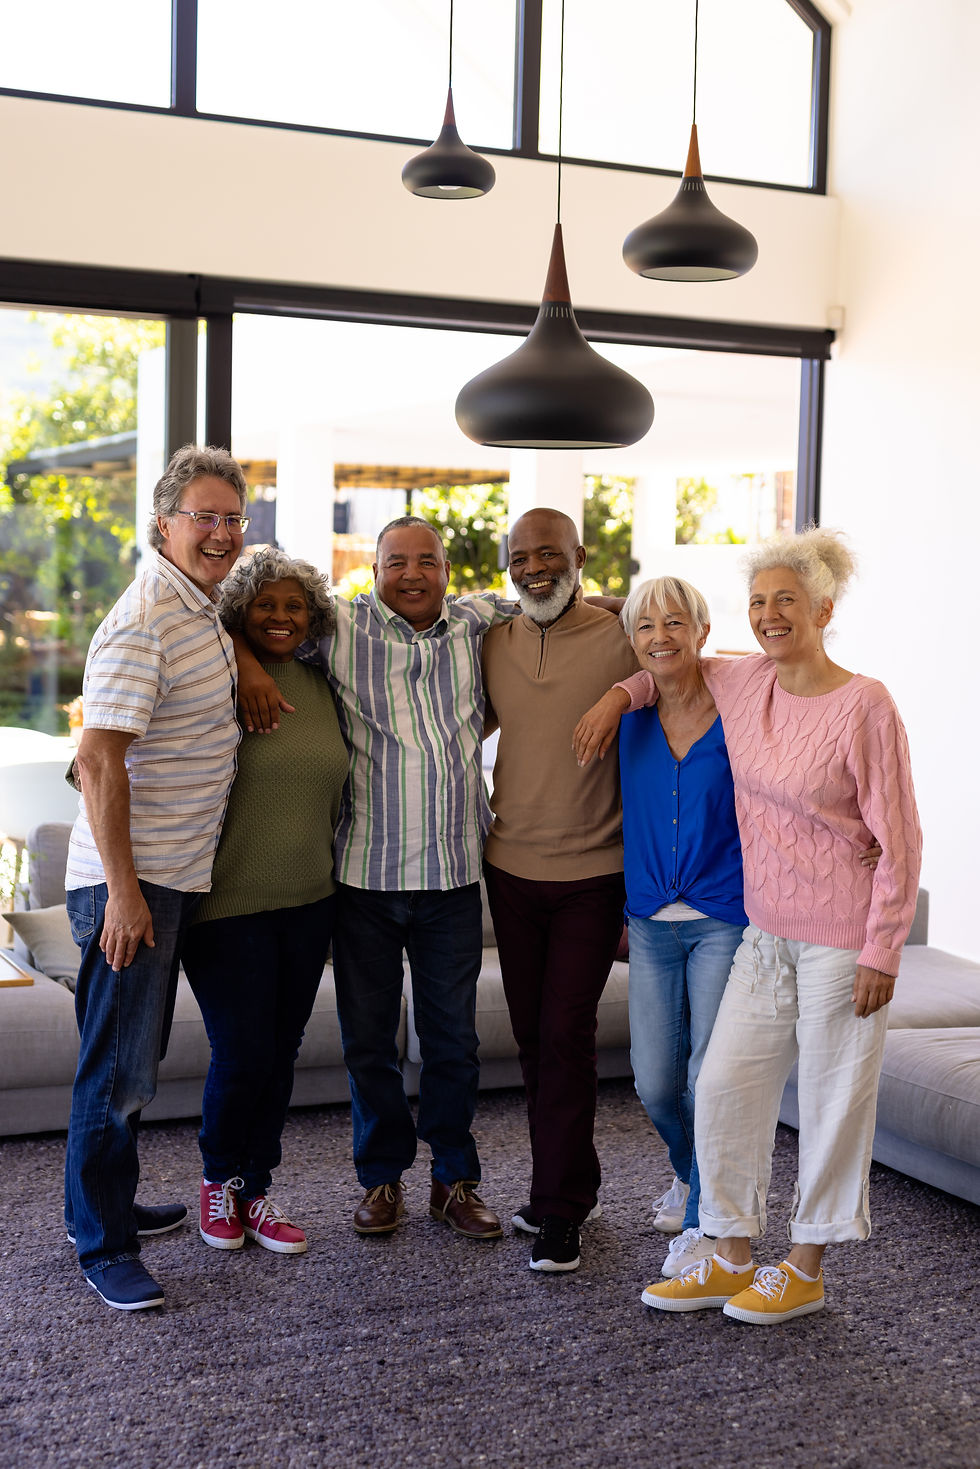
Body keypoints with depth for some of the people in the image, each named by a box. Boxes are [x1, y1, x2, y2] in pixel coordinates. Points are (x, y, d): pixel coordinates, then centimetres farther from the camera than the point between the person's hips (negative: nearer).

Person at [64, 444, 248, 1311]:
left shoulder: (204, 610, 10)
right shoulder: (144, 623, -18)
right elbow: (99, 761, -22)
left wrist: (245, 672, 16)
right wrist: (123, 891, -24)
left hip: (176, 876, 9)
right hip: (129, 881, -9)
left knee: (137, 1054, 20)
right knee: (119, 1066, -1)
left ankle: (111, 1203, 34)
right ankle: (102, 1247, 11)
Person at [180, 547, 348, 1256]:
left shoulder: (321, 688, 8)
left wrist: (335, 886, 18)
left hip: (307, 904, 5)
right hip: (228, 903, -5)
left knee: (281, 1054, 11)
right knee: (242, 1056, -3)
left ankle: (256, 1193, 27)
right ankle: (219, 1179, 25)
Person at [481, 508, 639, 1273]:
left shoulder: (620, 643, -8)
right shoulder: (492, 644, 4)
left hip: (592, 874, -4)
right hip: (511, 869, 5)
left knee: (566, 1037, -4)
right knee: (534, 1037, 11)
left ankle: (559, 1210, 7)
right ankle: (573, 1184, 27)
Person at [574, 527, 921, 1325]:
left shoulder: (865, 706, -15)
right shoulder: (744, 682, 2)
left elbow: (898, 840, -13)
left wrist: (881, 952, -14)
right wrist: (619, 695, 7)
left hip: (842, 937, -6)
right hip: (767, 931, 6)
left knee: (834, 1099, 5)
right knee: (726, 1083, 7)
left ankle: (807, 1270, 21)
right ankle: (734, 1259, 22)